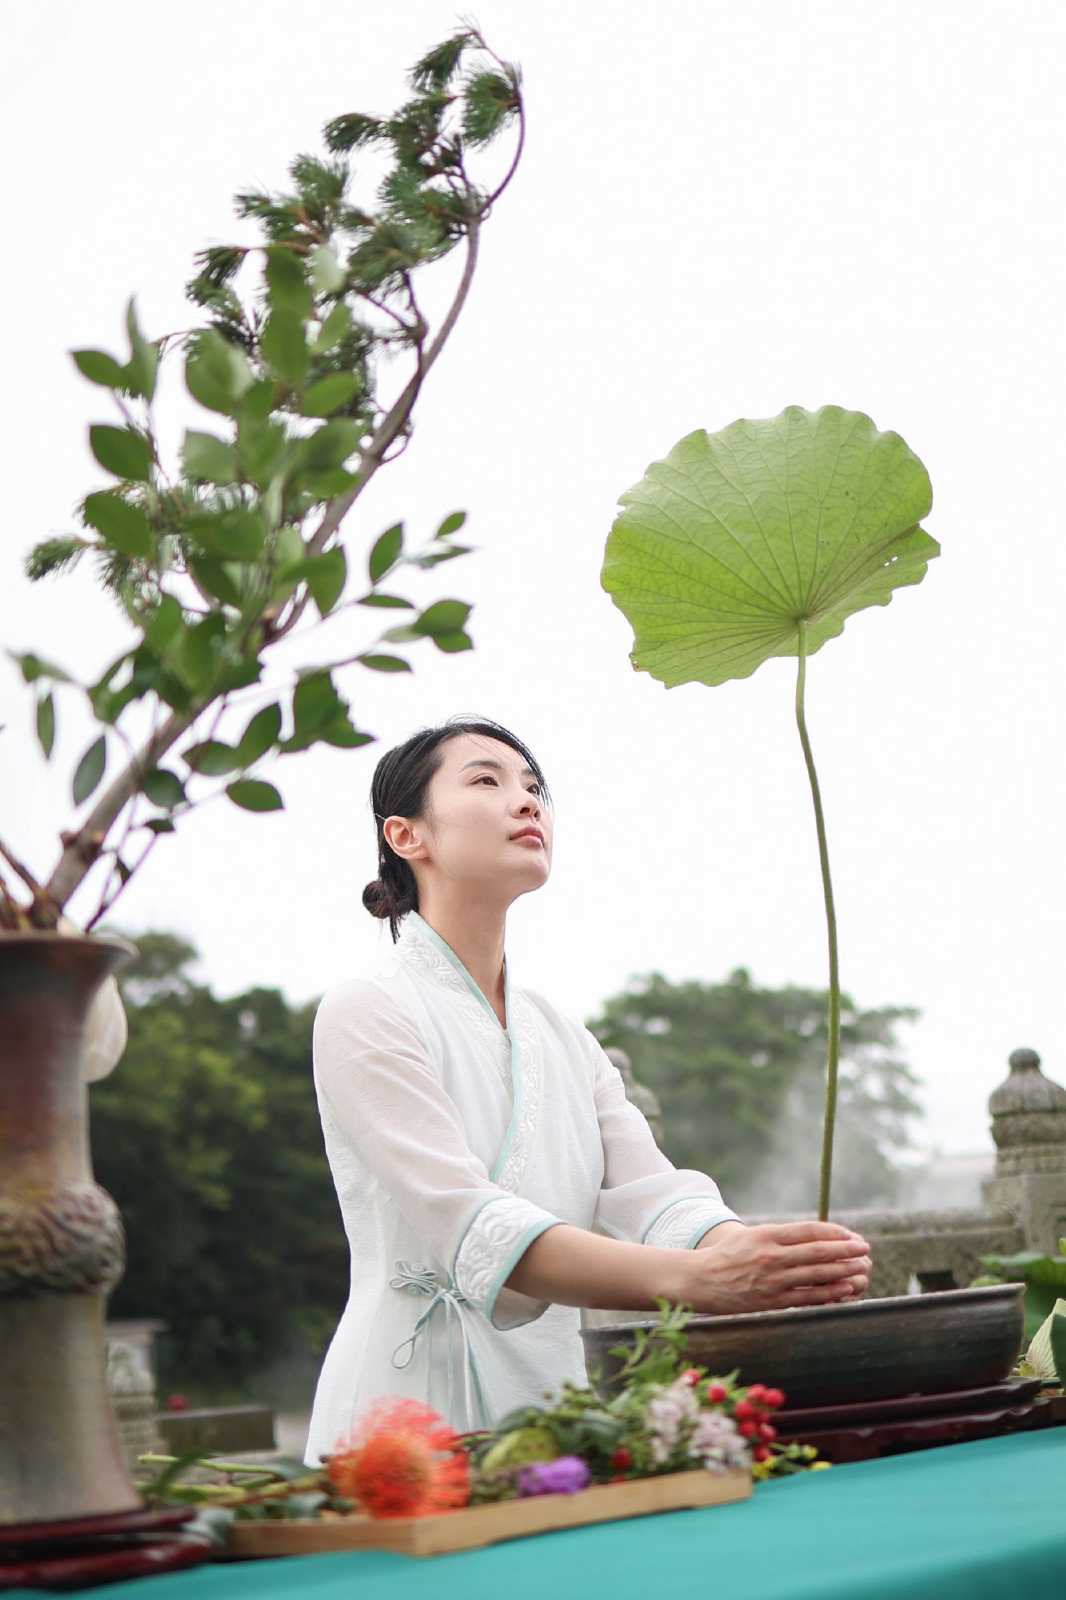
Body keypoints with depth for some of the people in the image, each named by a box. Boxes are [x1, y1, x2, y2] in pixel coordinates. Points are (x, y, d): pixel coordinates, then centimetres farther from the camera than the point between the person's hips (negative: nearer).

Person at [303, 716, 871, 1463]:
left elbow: (648, 1192, 0)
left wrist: (769, 1264, -21)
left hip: (549, 1420, 5)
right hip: (411, 1422, -5)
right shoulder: (364, 1015, -7)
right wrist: (694, 1278, -32)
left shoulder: (562, 1035, 14)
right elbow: (469, 1229, -20)